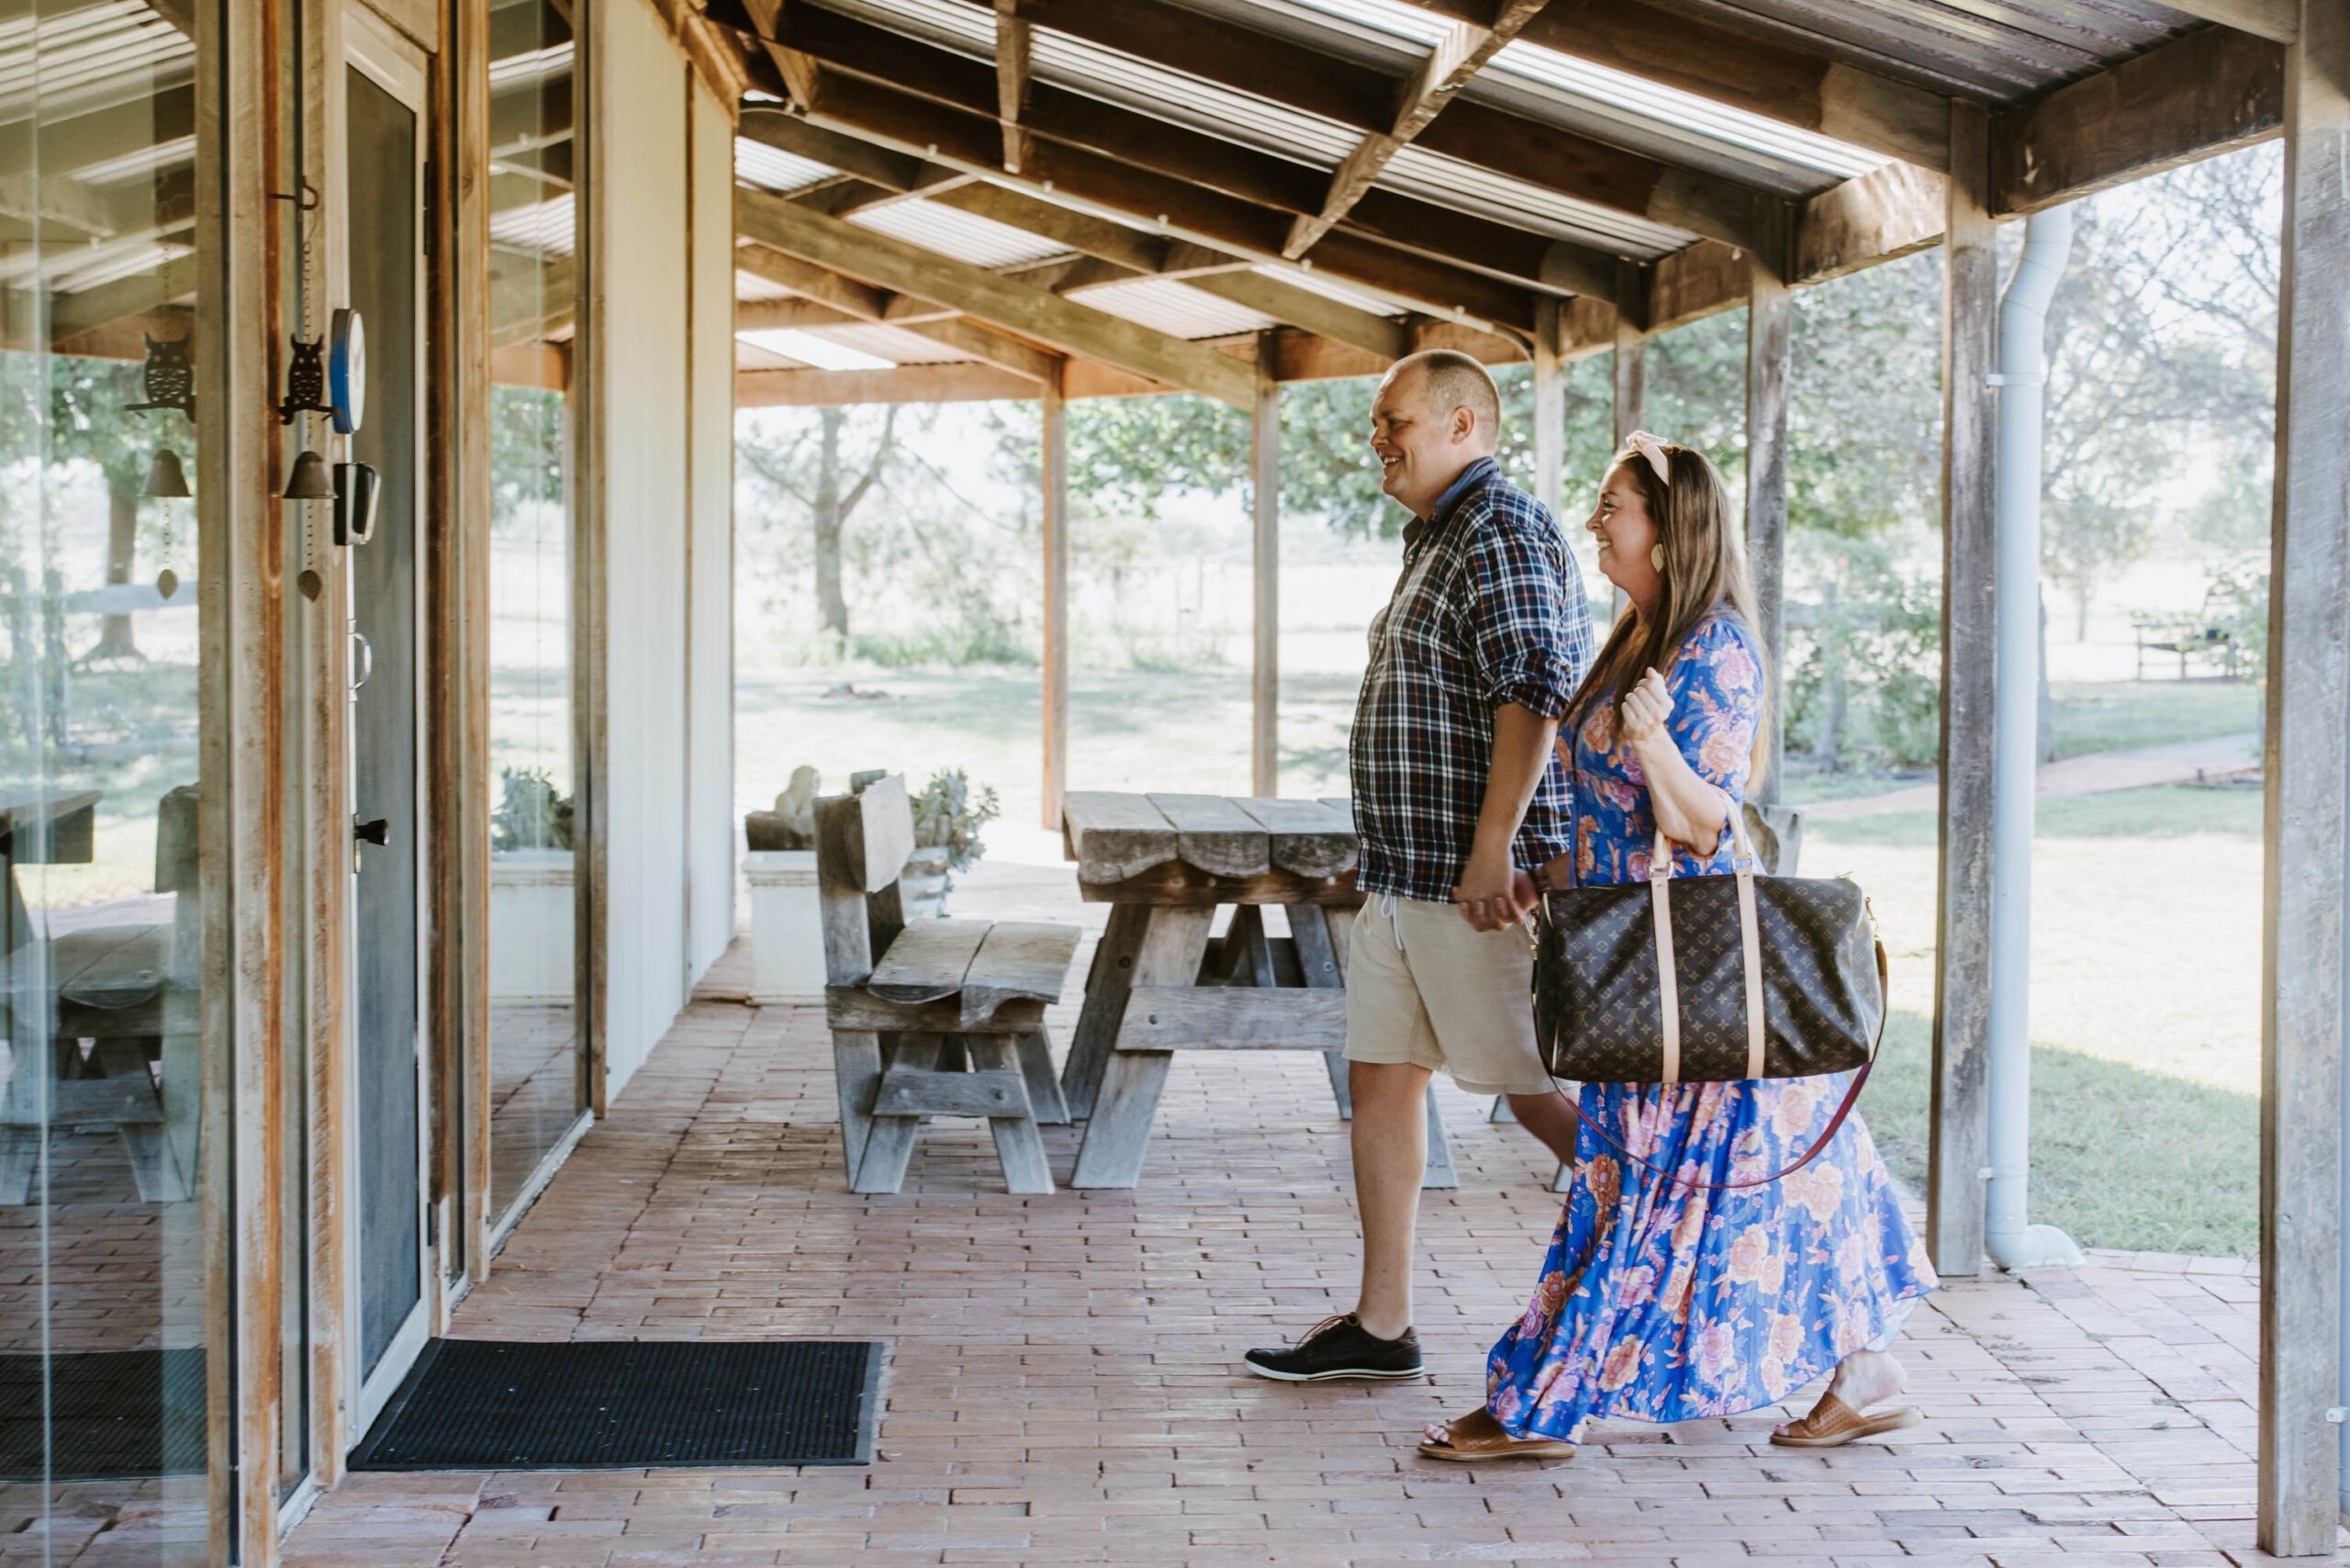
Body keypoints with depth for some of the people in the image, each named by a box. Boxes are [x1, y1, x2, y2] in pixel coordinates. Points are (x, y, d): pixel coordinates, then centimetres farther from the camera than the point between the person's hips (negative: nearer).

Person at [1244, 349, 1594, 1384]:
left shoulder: (1502, 531, -13)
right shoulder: (1437, 539, 20)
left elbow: (1535, 691, -23)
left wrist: (1492, 850, -27)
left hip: (1478, 880, -10)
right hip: (1405, 874, 10)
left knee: (1540, 1089, -3)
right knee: (1379, 1075, 9)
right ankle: (1380, 1326, 14)